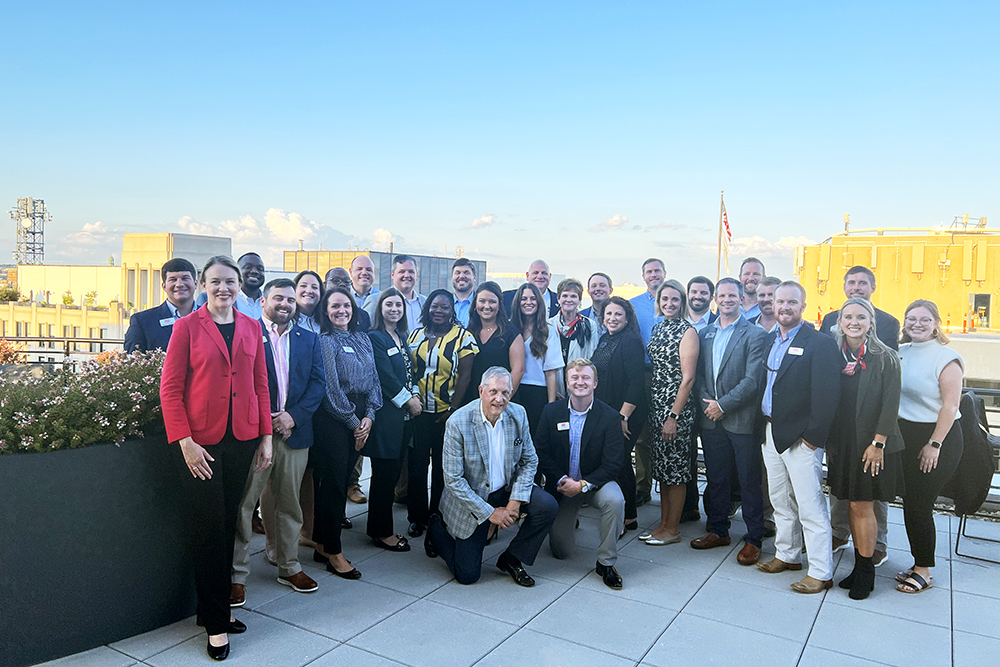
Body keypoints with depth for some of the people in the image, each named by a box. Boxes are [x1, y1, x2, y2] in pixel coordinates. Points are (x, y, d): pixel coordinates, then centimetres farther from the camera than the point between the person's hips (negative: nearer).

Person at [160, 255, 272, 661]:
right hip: (200, 441, -3)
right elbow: (170, 388, -6)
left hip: (242, 438, 4)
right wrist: (185, 441, -13)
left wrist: (265, 436, 5)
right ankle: (216, 622, 17)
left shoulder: (251, 328, 8)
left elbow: (261, 384, 10)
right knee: (209, 528, 4)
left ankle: (217, 605, 30)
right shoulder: (187, 327, -4)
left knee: (228, 524, 13)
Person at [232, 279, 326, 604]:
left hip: (294, 431, 4)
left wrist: (293, 415, -8)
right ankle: (237, 575, 13)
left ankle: (289, 568, 27)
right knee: (243, 503, 1)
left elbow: (318, 382, 5)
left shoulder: (309, 339, 12)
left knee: (289, 504, 14)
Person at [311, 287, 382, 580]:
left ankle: (323, 545, 21)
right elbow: (331, 388, -11)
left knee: (342, 480, 10)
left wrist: (369, 416, -1)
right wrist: (354, 422, -8)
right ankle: (333, 553, 9)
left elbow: (373, 378, 12)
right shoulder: (324, 341, -6)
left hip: (359, 421, 6)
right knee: (332, 482, -1)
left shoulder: (362, 339, 14)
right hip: (332, 419, -6)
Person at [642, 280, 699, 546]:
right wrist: (651, 409, 10)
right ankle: (663, 523, 25)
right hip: (656, 404, 7)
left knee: (675, 467, 2)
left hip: (676, 407, -7)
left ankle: (673, 529, 14)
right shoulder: (657, 328, 11)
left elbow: (688, 378, -15)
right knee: (661, 465, 14)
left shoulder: (687, 331, -11)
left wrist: (674, 416, -17)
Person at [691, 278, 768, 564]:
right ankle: (718, 530, 29)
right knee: (716, 478, 14)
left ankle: (753, 539, 17)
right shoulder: (704, 333, 11)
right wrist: (704, 402, -3)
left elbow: (752, 380, -13)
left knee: (749, 481, 5)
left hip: (741, 419, -5)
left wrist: (723, 405, -14)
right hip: (711, 420, 5)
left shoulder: (755, 334, -6)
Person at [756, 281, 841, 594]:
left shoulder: (820, 343, -11)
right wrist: (765, 425, 8)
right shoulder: (770, 340, 11)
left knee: (810, 507, -1)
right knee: (780, 501, 18)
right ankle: (787, 555, 34)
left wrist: (813, 436, -16)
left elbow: (828, 395, -15)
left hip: (801, 438, -7)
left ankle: (821, 573, 10)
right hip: (772, 433, 7)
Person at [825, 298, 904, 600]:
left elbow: (891, 405, -10)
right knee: (853, 505, 11)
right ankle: (859, 566, 23)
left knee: (862, 506, 0)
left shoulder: (885, 358, -7)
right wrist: (829, 442, 5)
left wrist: (878, 443, -14)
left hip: (871, 445, -4)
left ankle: (866, 572, 15)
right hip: (842, 444, 4)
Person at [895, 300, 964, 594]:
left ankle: (924, 571, 13)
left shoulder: (946, 358, -11)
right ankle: (918, 565, 23)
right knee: (910, 503, 10)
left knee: (919, 505, -3)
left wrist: (934, 444, -15)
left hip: (939, 438, -6)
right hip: (905, 435, 6)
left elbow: (950, 406, -14)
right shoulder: (900, 353, 6)